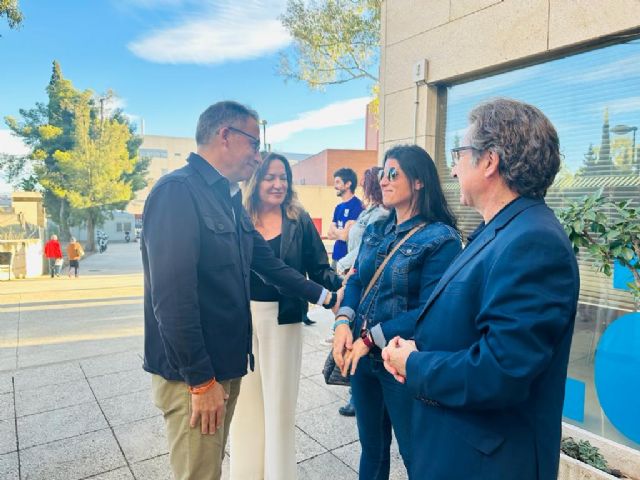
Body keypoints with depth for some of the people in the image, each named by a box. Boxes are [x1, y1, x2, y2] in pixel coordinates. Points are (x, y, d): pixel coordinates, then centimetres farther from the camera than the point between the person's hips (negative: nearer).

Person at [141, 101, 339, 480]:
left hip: (225, 366, 8)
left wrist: (325, 297, 14)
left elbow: (268, 263, 15)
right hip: (193, 375, -8)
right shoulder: (177, 191, -19)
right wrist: (200, 380, -19)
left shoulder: (229, 199, 10)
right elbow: (173, 297, -24)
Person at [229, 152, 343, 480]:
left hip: (282, 319, -1)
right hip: (242, 317, 1)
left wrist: (342, 284, -22)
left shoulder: (300, 221, -3)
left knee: (280, 399, 11)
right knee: (246, 397, 14)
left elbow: (318, 270, -3)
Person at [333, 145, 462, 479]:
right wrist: (343, 322, -12)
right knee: (371, 447, 23)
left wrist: (370, 339, -18)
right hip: (362, 357, 6)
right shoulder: (375, 231, 7)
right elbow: (356, 280, 7)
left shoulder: (442, 238, -14)